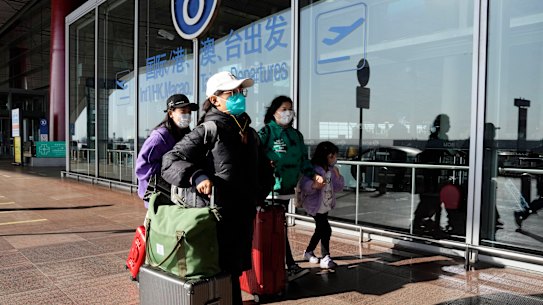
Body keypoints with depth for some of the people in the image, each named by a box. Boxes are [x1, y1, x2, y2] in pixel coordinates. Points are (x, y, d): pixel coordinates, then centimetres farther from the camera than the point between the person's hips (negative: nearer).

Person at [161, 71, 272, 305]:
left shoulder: (250, 133, 14)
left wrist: (256, 196, 13)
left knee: (235, 270, 18)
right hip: (219, 217, -7)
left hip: (244, 216, 7)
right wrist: (196, 175, -29)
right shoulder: (209, 130, -9)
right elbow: (170, 161, -14)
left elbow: (264, 172, 25)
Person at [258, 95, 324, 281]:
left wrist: (313, 175, 5)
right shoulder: (266, 132, -5)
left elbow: (303, 160, 18)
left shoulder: (296, 135, 15)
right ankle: (290, 267, 2)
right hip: (271, 188, -7)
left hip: (287, 188, 7)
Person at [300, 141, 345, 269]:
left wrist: (337, 177, -9)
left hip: (326, 206, 9)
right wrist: (314, 185, -48)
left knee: (320, 230, 18)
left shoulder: (331, 170, 5)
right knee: (326, 230, -11)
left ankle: (308, 252, 35)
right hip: (316, 206, -9)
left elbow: (338, 187, 9)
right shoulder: (314, 169, -20)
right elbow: (303, 185, -29)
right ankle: (325, 258, -1)